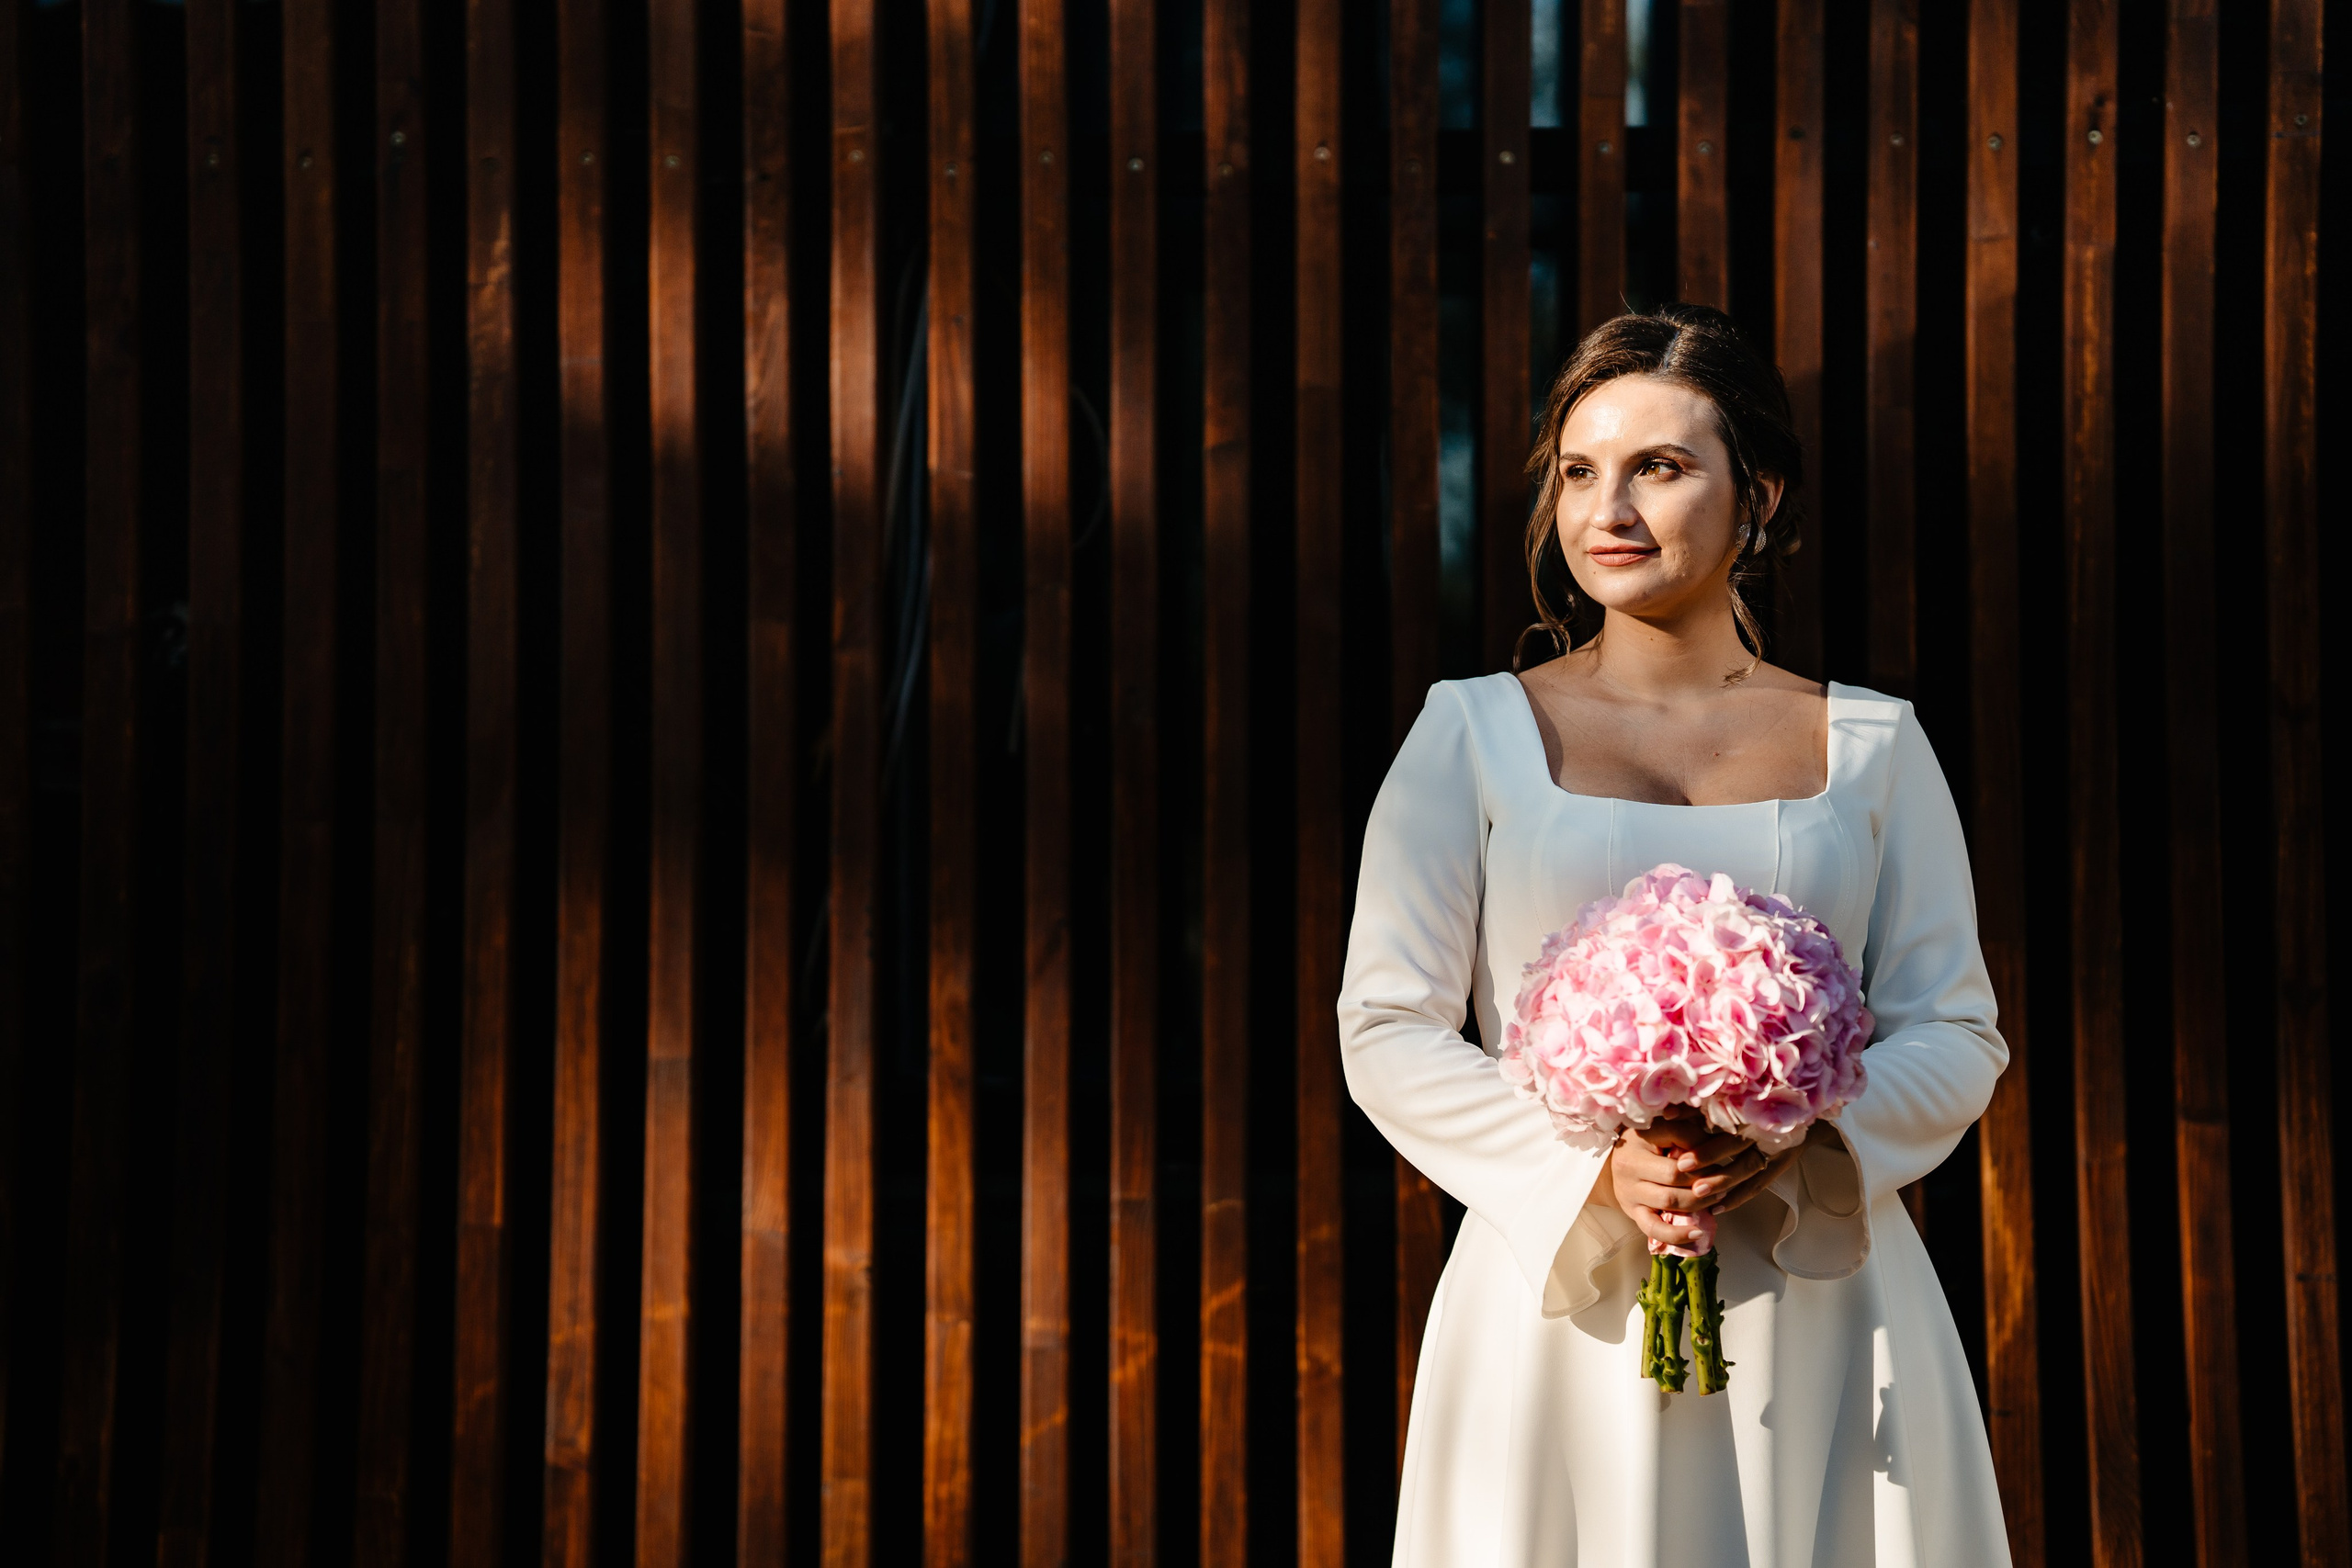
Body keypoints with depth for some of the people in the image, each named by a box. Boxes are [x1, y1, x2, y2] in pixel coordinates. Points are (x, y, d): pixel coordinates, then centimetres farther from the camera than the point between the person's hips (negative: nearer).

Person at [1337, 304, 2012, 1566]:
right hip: (1563, 1309, -1)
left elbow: (1958, 1034, 5)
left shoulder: (1870, 747, 7)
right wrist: (1599, 1169, -16)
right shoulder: (1474, 733, 3)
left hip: (1816, 1309, 1)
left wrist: (1799, 1146, -14)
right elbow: (1387, 1032, -2)